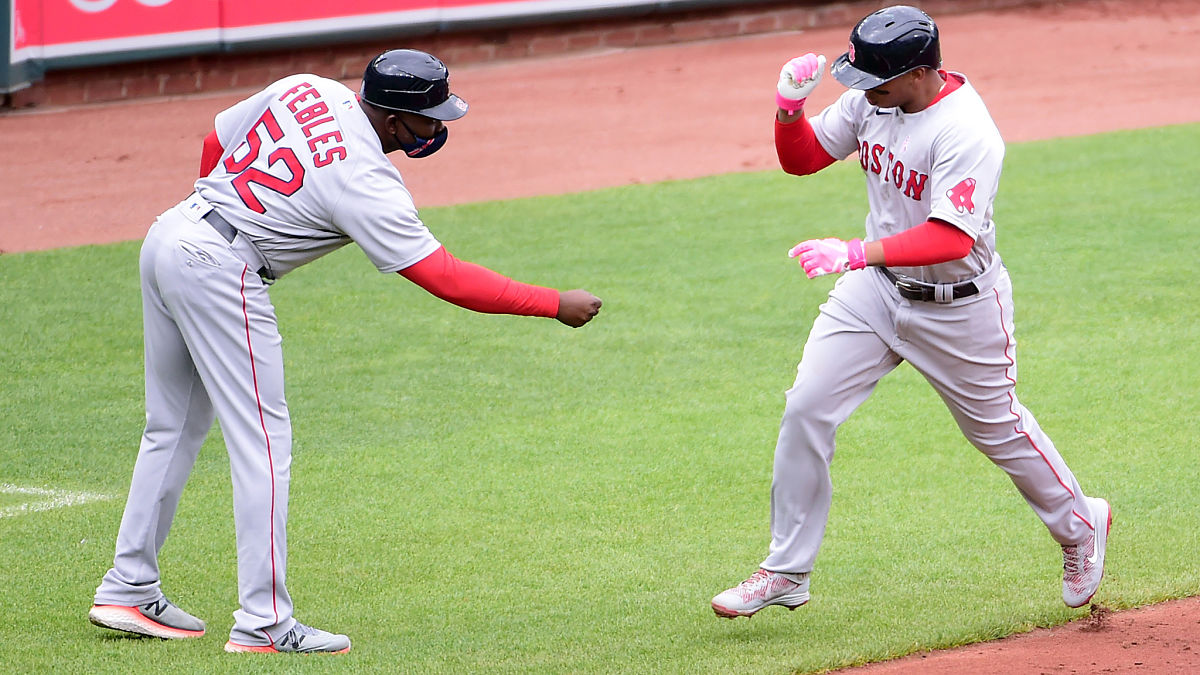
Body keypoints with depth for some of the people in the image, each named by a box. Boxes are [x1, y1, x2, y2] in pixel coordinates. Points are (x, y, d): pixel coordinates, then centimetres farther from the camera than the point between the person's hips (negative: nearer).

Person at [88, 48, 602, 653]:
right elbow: (447, 280, -17)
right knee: (262, 440, -5)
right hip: (220, 272, -9)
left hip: (167, 237, 9)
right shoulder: (365, 181, -17)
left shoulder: (307, 89, 5)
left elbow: (215, 143, 19)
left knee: (174, 429, 18)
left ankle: (128, 591, 23)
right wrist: (557, 304, -13)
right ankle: (263, 623, -7)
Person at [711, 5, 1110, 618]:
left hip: (959, 306, -6)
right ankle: (786, 572, 4)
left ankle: (1080, 525, 41)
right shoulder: (871, 101, -8)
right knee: (806, 408, -6)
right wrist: (790, 105, -18)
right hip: (877, 290, 6)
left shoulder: (967, 133, -31)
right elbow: (800, 157, 3)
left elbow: (951, 238, -40)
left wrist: (854, 253, -51)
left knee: (998, 428, 13)